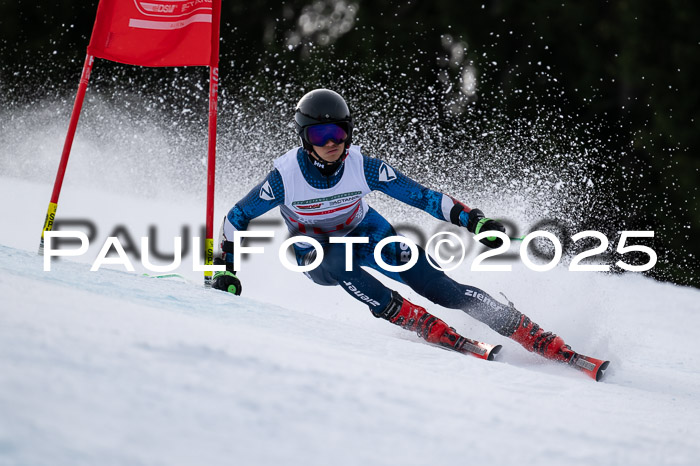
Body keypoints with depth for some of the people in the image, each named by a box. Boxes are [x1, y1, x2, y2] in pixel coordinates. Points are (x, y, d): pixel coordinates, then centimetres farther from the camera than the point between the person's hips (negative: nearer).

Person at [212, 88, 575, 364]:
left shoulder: (362, 167, -23)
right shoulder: (286, 176, -26)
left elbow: (419, 195, -17)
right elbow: (238, 217, -12)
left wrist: (472, 220, -24)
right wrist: (224, 269, -16)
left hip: (366, 235, 1)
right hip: (316, 254, -1)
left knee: (438, 286, -17)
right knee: (337, 264, -39)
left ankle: (544, 342, -16)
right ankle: (433, 331, -33)